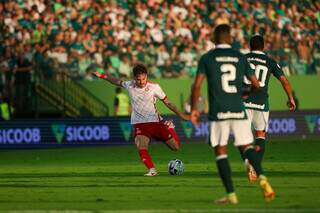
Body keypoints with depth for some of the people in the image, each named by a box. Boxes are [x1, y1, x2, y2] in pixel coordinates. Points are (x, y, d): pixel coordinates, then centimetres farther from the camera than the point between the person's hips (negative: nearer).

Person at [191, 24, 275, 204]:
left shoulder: (207, 58, 1)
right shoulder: (240, 57, 8)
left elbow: (197, 85, -6)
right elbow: (256, 84, 10)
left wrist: (194, 109, 3)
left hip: (218, 112, -2)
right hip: (238, 110, 2)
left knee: (220, 150, 5)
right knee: (247, 146, 11)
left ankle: (231, 194, 0)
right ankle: (262, 178, -16)